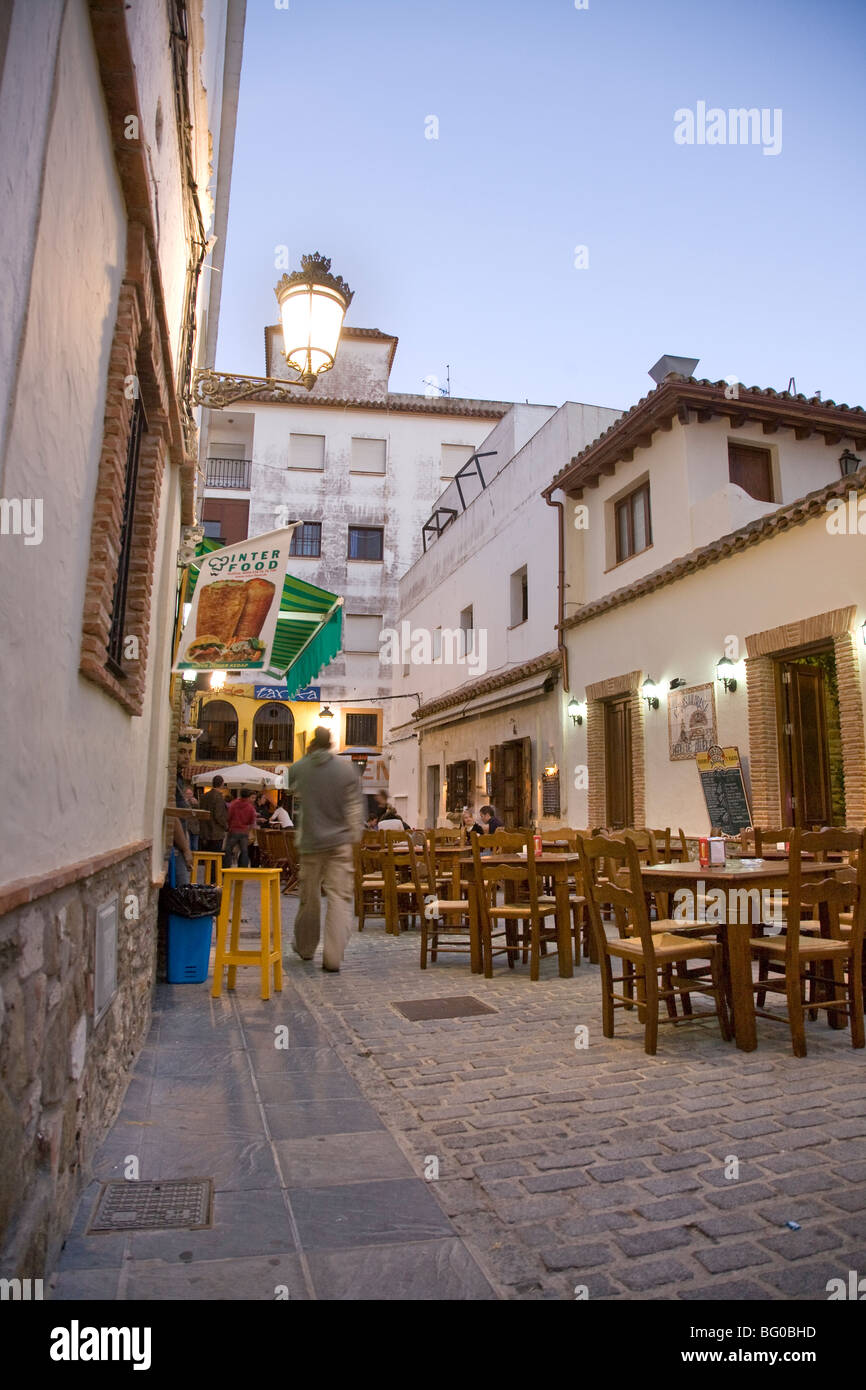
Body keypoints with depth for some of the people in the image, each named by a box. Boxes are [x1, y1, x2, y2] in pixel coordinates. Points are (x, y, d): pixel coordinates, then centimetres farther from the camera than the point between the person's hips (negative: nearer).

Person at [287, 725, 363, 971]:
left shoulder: (299, 768, -3)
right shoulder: (346, 768, -5)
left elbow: (289, 788, 20)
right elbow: (355, 808, -3)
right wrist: (354, 837, 5)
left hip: (310, 843, 2)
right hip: (340, 842, -1)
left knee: (309, 898, 15)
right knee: (340, 898, 0)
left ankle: (305, 948, 32)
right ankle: (333, 957, -6)